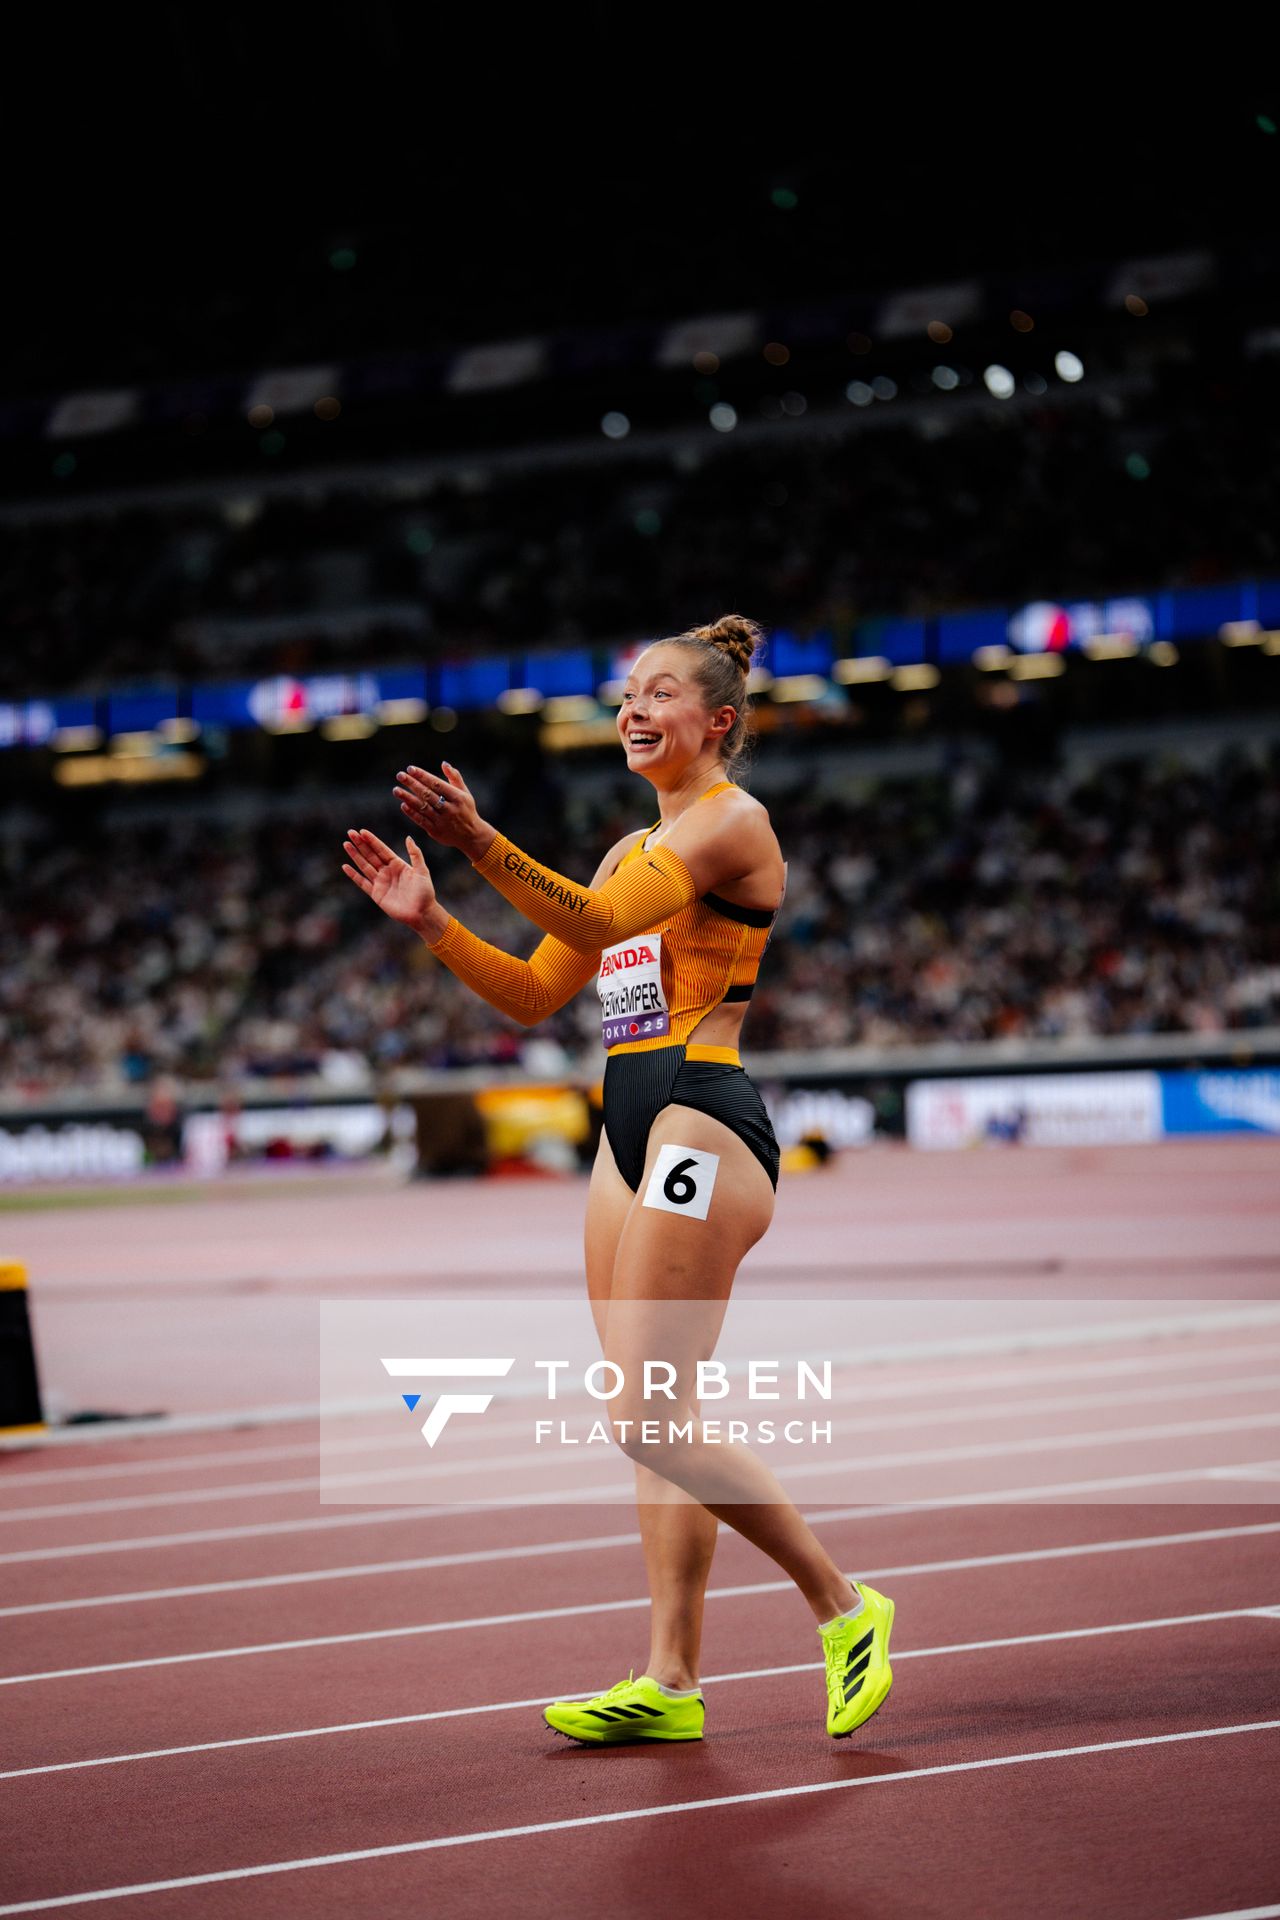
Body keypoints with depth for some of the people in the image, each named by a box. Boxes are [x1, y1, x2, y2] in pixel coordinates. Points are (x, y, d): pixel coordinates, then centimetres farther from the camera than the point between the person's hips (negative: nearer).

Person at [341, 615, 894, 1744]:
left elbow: (598, 921, -21)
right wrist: (431, 921, 10)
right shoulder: (637, 850, 22)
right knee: (653, 1421, 6)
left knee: (650, 1418, -12)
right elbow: (536, 992, 21)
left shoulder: (732, 820, -6)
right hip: (633, 1133, 9)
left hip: (700, 1121, -9)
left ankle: (845, 1608, -3)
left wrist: (479, 838, -30)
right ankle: (672, 1681, 9)